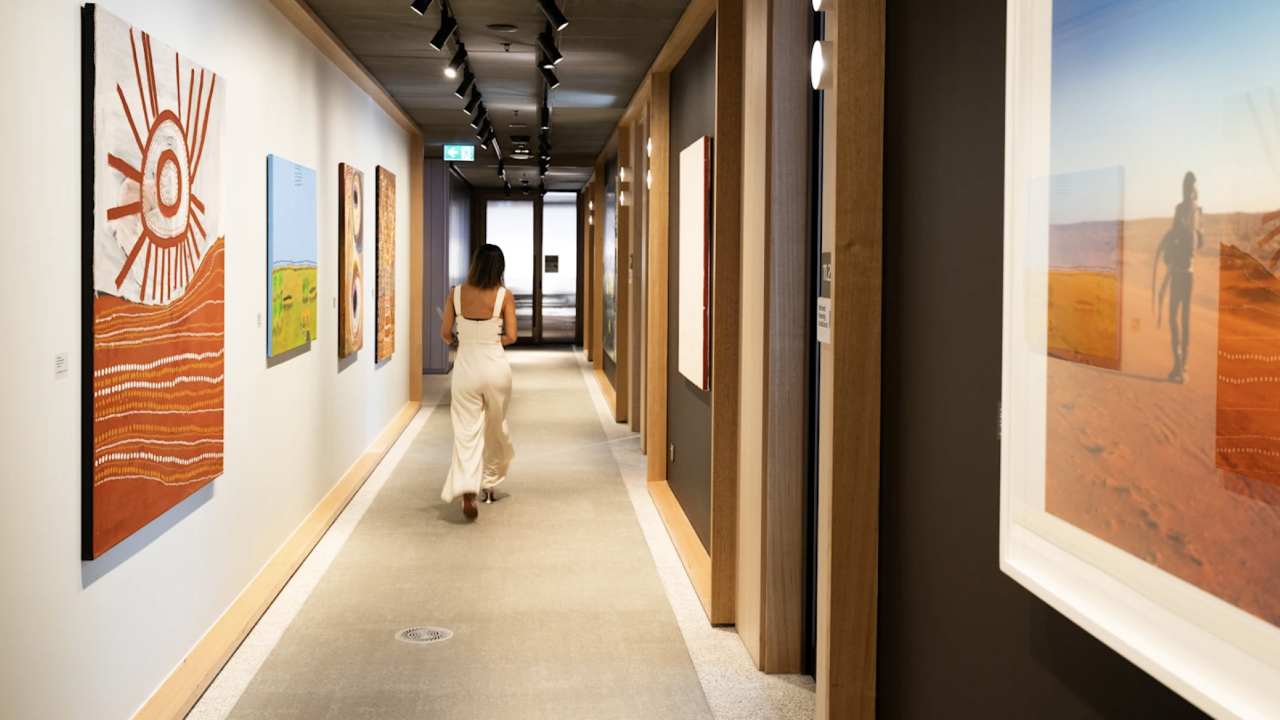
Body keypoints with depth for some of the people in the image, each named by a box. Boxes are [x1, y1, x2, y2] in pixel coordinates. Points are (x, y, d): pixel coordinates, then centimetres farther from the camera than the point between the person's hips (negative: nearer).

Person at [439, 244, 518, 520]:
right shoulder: (504, 296, -7)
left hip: (466, 366, 0)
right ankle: (489, 482, 34)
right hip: (495, 366, 0)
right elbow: (510, 336, -7)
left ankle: (466, 489, -20)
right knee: (495, 428, 20)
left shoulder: (457, 293, -3)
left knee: (466, 431, -1)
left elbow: (445, 333, 1)